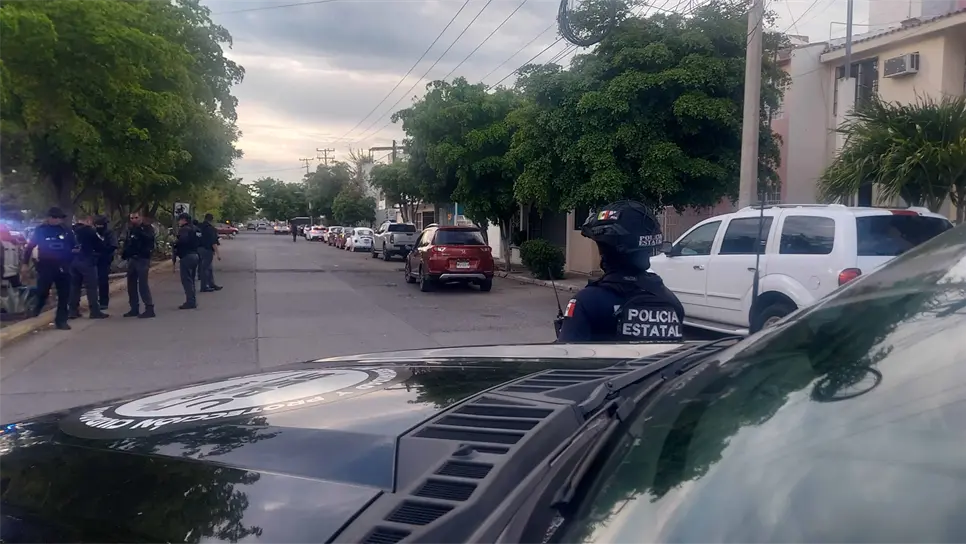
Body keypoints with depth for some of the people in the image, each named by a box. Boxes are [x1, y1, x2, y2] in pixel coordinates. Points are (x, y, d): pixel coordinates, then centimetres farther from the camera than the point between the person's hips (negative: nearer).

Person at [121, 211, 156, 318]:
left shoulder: (148, 228, -4)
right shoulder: (130, 229, 14)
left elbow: (149, 237, -25)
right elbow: (127, 243, 21)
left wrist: (137, 229, -29)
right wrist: (124, 253, 4)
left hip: (142, 259, -7)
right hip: (132, 259, 7)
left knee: (143, 284, -11)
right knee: (131, 284, 8)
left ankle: (149, 308, -8)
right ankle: (134, 308, 16)